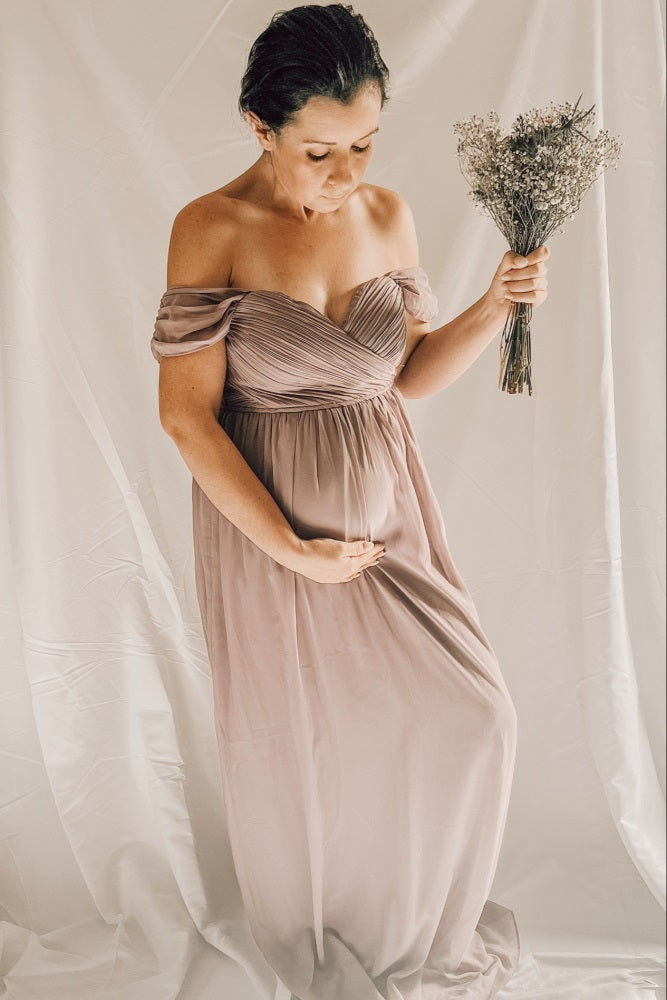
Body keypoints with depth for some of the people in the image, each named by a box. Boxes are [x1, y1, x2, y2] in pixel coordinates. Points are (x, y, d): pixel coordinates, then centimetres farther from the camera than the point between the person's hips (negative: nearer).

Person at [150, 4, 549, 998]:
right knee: (298, 740, 13)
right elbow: (186, 414, -16)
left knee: (470, 717, 6)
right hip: (263, 522, -4)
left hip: (384, 510, 4)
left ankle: (417, 917, 38)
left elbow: (411, 374, 7)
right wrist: (293, 549, -17)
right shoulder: (212, 229, -14)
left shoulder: (387, 215, 0)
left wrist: (494, 306, -11)